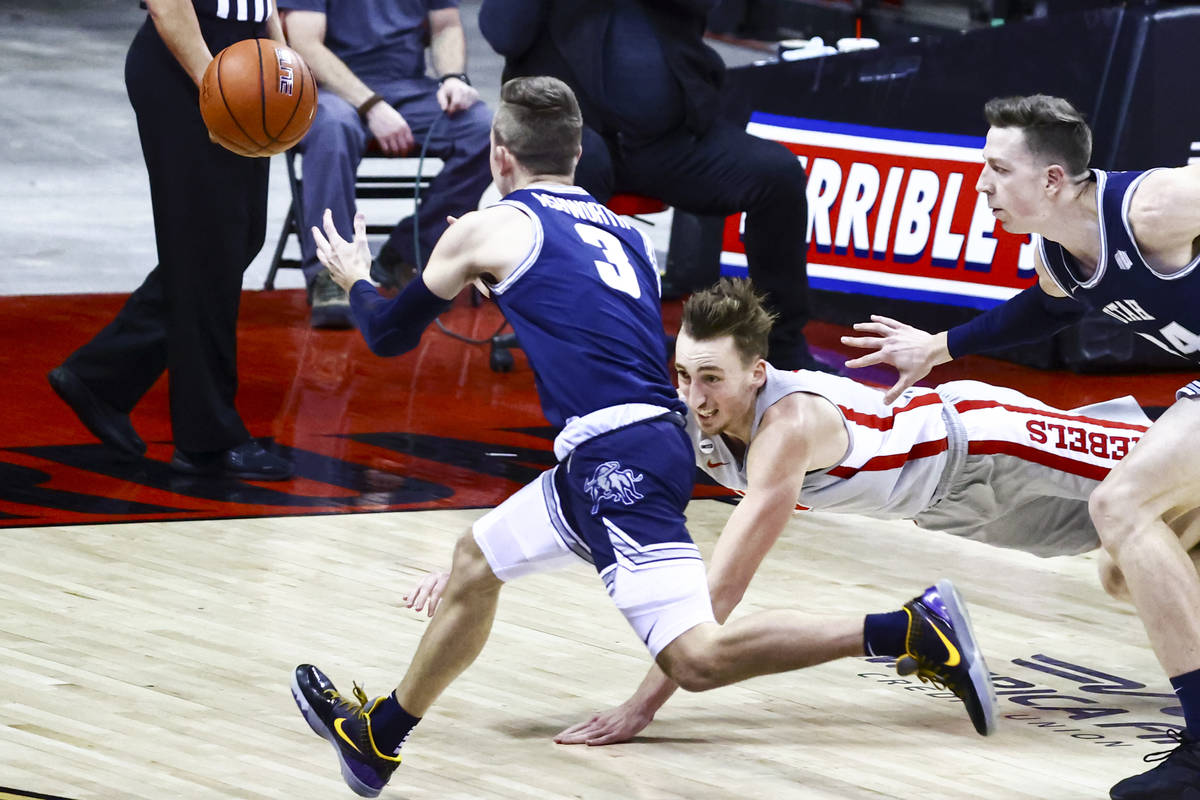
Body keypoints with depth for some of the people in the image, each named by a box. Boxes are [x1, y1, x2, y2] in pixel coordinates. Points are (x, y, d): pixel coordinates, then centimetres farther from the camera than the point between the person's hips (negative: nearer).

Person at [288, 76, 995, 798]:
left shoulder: (490, 229, 4)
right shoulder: (618, 229, 22)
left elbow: (390, 336, 17)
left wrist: (356, 282, 40)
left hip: (617, 457, -9)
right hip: (655, 437, 9)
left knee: (697, 657, -17)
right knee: (476, 562, 25)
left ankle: (912, 631, -24)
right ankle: (377, 737, 39)